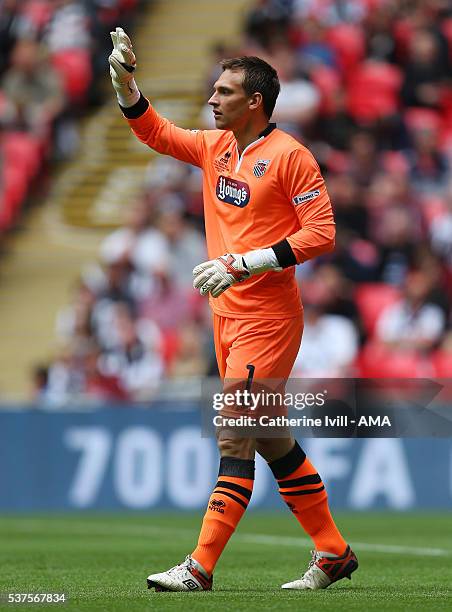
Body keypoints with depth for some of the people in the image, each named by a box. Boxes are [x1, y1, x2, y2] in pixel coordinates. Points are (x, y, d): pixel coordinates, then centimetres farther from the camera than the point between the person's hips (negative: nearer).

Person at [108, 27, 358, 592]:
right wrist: (124, 79, 3)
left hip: (267, 319, -8)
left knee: (235, 437, -11)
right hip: (227, 316, 8)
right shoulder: (214, 147, 12)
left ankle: (200, 567, -13)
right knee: (270, 438, 11)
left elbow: (321, 232, -14)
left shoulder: (288, 155, -10)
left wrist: (242, 263, -19)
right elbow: (155, 132, 20)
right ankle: (333, 553, 20)